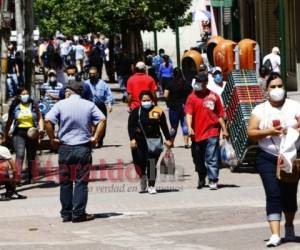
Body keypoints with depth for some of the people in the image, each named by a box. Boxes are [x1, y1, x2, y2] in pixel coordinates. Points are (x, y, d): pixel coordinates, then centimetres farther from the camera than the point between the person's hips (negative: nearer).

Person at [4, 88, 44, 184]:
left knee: (31, 157, 8)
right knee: (20, 155, -17)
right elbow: (9, 121, 12)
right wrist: (6, 134, 11)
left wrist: (41, 129, -9)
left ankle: (30, 177, 18)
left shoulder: (34, 105, 7)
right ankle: (18, 177, -22)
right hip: (19, 133, -2)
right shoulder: (15, 107, 5)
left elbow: (40, 118, 7)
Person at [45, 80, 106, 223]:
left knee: (65, 183, 9)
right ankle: (79, 214, -1)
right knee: (81, 182, 3)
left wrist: (52, 139, -2)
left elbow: (48, 120, -11)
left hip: (65, 148, 0)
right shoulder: (89, 105, 4)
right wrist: (95, 138, -3)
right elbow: (102, 120, -7)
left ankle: (66, 214, 12)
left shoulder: (61, 105, 0)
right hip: (83, 147, 0)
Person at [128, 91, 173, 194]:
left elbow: (164, 126, 8)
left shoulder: (158, 111, 4)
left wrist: (168, 139, 5)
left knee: (152, 163, -8)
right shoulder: (135, 112, 2)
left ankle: (151, 186, -1)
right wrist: (132, 139, -14)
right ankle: (143, 176, 37)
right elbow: (130, 126, -3)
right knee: (140, 162, 4)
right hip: (139, 142, 1)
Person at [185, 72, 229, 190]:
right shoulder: (192, 97, 4)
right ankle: (201, 179, 31)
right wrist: (189, 127, -22)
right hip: (197, 133, 2)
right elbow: (189, 114, -7)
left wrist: (224, 129, 7)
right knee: (198, 159, 12)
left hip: (212, 132, -2)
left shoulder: (213, 96, 5)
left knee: (212, 158, -9)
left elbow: (219, 115, 10)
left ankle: (213, 181, -9)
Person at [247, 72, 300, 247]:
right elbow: (251, 133, -1)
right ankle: (275, 234, -16)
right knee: (273, 195, -11)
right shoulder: (260, 109, 5)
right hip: (268, 158, -1)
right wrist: (269, 131, -16)